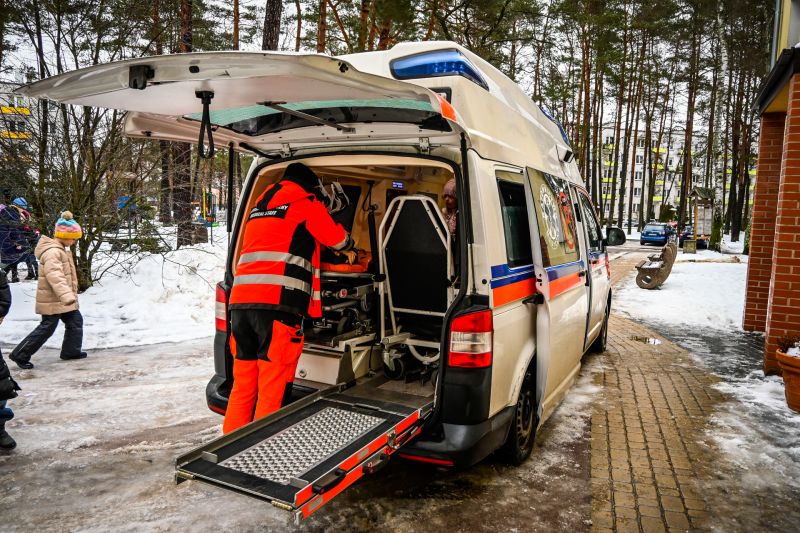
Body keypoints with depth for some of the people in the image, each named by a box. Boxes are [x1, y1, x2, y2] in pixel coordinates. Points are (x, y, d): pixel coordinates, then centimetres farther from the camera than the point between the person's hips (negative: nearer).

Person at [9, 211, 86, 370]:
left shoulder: (60, 250, 12)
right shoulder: (52, 252, -22)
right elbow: (55, 276, -36)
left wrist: (69, 294, 30)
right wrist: (66, 295, -47)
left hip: (62, 299, 10)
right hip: (53, 300, -10)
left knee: (76, 321, 12)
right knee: (47, 328, -3)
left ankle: (71, 350, 23)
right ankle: (20, 355, 10)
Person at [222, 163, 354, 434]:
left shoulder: (259, 207, 28)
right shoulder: (306, 203, 7)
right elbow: (338, 239, 19)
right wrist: (349, 242, 40)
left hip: (240, 302, 8)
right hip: (277, 305, -7)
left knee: (243, 386, 13)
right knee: (274, 391, -3)